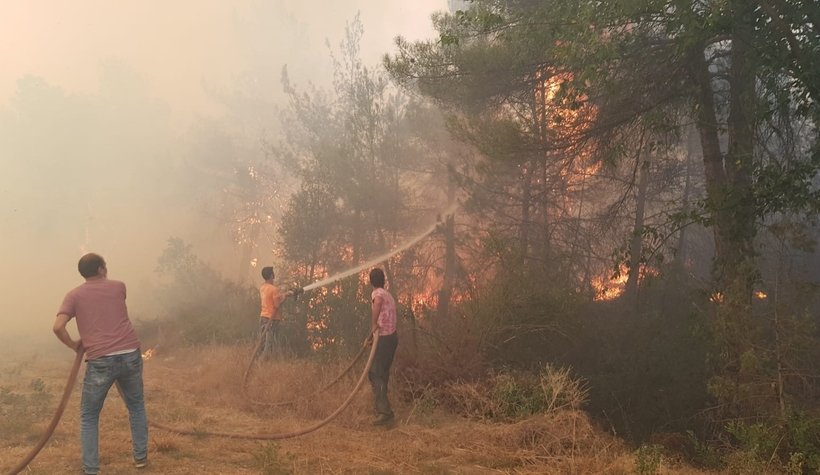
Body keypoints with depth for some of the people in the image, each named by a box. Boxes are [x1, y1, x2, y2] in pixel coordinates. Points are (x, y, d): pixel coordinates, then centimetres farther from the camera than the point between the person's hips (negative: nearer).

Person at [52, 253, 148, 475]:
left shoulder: (74, 295, 5)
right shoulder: (118, 287, 12)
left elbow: (58, 327, -8)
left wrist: (74, 345, 7)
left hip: (100, 361, -2)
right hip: (130, 355, 2)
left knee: (89, 417, 13)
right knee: (136, 406, 24)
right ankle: (140, 456, 27)